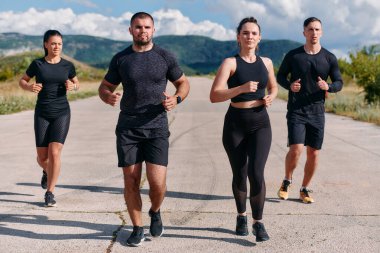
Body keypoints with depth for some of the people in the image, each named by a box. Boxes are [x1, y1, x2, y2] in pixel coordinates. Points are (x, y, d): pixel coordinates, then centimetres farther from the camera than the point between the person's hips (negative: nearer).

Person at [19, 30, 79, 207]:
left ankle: (50, 193, 2)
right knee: (42, 157, 3)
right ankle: (47, 171, 41)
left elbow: (76, 83, 16)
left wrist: (72, 87, -8)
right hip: (42, 114, 1)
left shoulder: (68, 65, 1)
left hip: (62, 113, 0)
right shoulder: (37, 64, -1)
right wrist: (30, 87, -13)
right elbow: (22, 81, 10)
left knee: (54, 152, -13)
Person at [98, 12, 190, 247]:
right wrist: (109, 97, -13)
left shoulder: (165, 57, 1)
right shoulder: (120, 59, 4)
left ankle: (155, 212, 23)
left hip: (157, 128, -1)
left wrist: (176, 99, -11)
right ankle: (137, 228, 21)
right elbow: (105, 87, 12)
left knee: (157, 182, -10)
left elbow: (183, 82, 12)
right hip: (127, 129, 1)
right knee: (131, 181, 3)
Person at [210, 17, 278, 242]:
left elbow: (273, 87, 24)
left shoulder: (266, 62, 6)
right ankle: (242, 216, 34)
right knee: (239, 175, 10)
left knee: (256, 173, -14)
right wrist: (242, 88, -27)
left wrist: (271, 97, 1)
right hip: (235, 124, -2)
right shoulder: (230, 63, -7)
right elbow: (214, 96, -16)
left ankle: (258, 222, 2)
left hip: (260, 124, 2)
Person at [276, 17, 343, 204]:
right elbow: (280, 76, 9)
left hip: (317, 112, 2)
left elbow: (339, 82, 8)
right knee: (295, 149, -15)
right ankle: (287, 181, 13)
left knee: (313, 153, 5)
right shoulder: (293, 55, 0)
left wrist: (328, 87, -15)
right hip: (296, 111, -2)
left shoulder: (329, 58, 3)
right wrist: (290, 85, -12)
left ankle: (304, 189, 23)